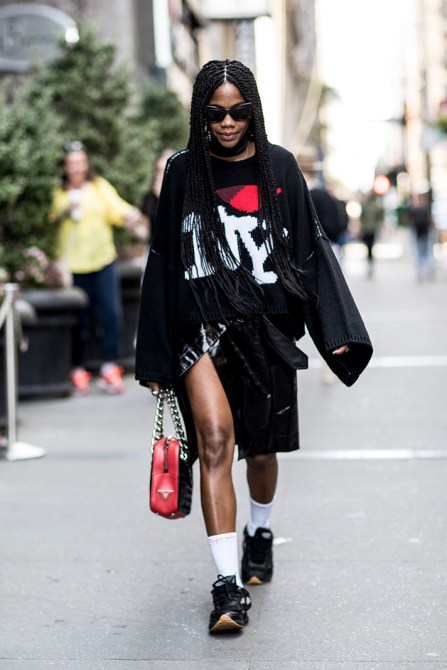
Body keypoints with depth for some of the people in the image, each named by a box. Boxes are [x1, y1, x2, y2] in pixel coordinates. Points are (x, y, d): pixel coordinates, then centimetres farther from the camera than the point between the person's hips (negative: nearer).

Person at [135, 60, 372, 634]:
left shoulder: (279, 167, 4)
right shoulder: (183, 171, 4)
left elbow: (310, 249, 5)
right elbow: (164, 261, 7)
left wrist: (335, 328, -4)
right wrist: (154, 358, 7)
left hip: (268, 325, 1)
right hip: (202, 323, -1)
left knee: (261, 450, 13)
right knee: (215, 435, -21)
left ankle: (259, 534, 44)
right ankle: (228, 584, -20)